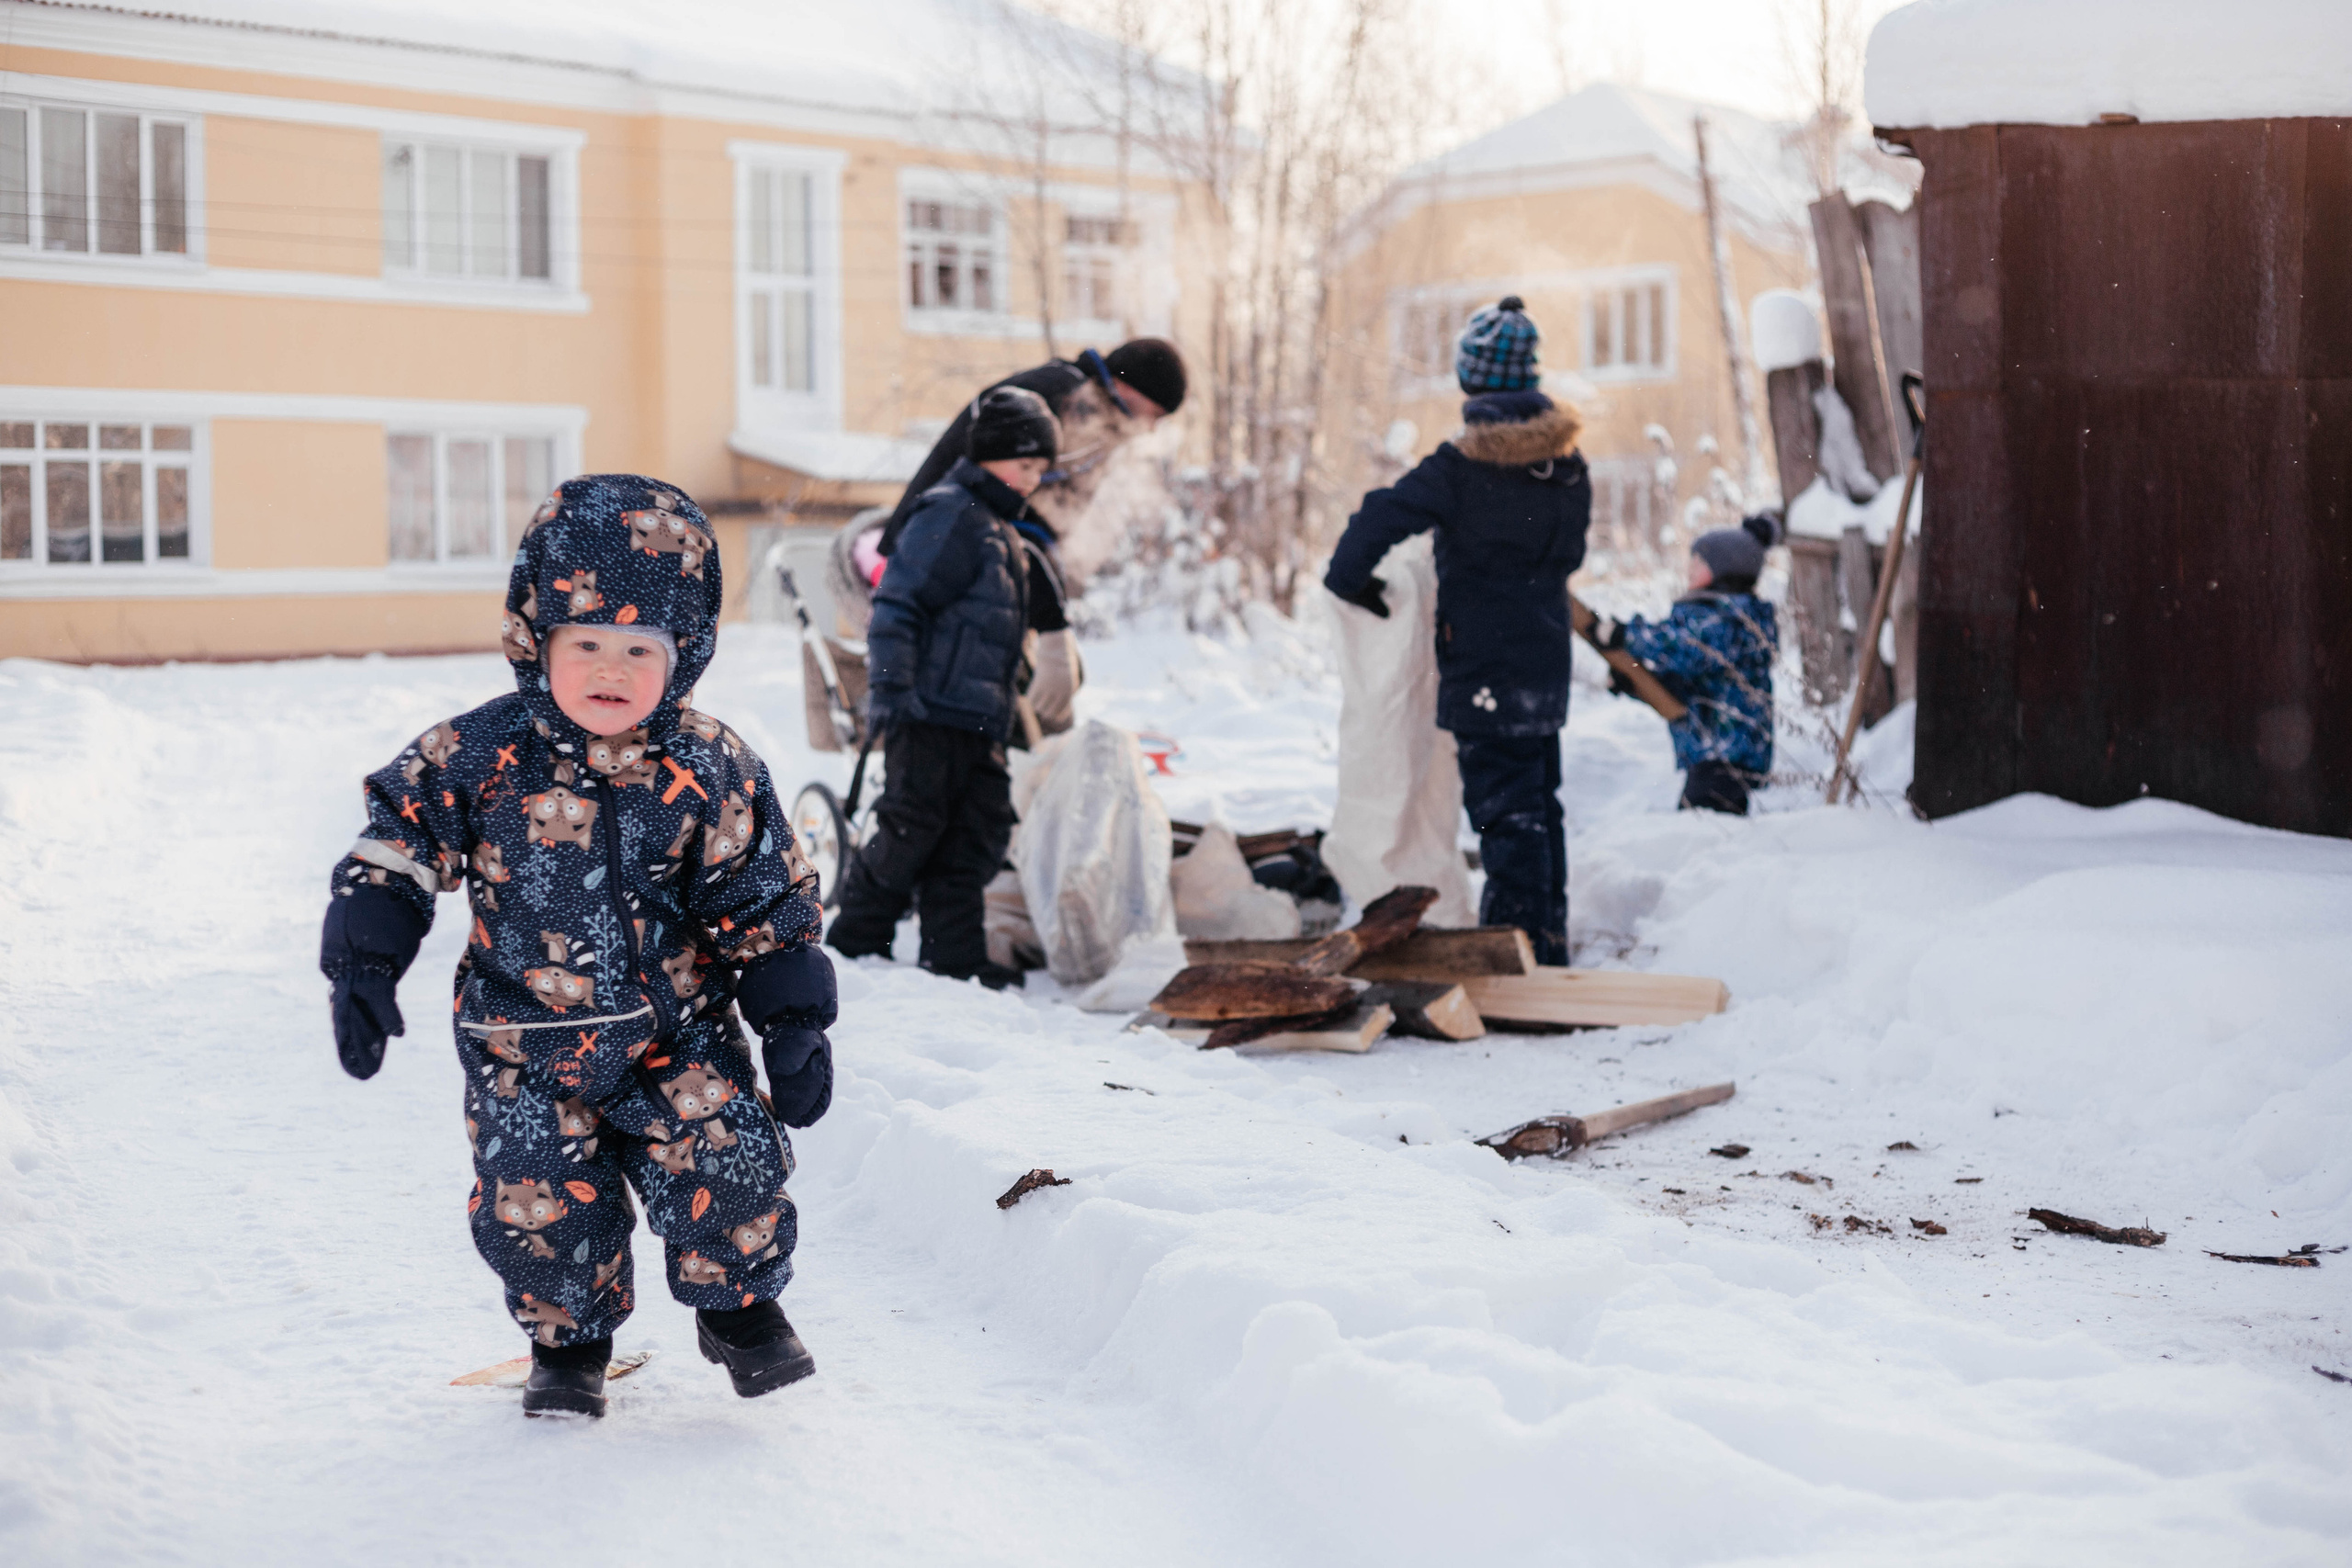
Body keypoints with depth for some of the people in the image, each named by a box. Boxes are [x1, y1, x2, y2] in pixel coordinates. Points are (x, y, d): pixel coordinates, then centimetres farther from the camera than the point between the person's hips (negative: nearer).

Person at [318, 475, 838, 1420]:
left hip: (676, 1030, 0)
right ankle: (568, 1343, 26)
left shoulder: (709, 771, -8)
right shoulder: (478, 758, -11)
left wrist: (795, 1022, -3)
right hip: (526, 1041, 0)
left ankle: (740, 1305, 17)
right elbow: (395, 854, -3)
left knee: (726, 1162, -12)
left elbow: (767, 903, -1)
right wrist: (363, 965, -13)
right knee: (537, 1201, -3)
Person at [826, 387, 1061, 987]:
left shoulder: (1001, 532, 20)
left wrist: (1006, 711, 27)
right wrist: (889, 693, -22)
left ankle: (956, 958, 10)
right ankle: (856, 938, 12)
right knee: (912, 831, -4)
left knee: (979, 835, 6)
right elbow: (896, 606, -16)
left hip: (976, 722, 9)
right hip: (929, 713, -9)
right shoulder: (949, 516, -10)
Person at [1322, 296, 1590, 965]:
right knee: (1539, 804, 18)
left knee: (1506, 813, -3)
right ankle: (1549, 942, 27)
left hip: (1485, 672, -7)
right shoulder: (1567, 463, 5)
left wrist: (1351, 578, -6)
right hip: (1546, 665, 7)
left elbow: (1380, 518, -22)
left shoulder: (1462, 467, -17)